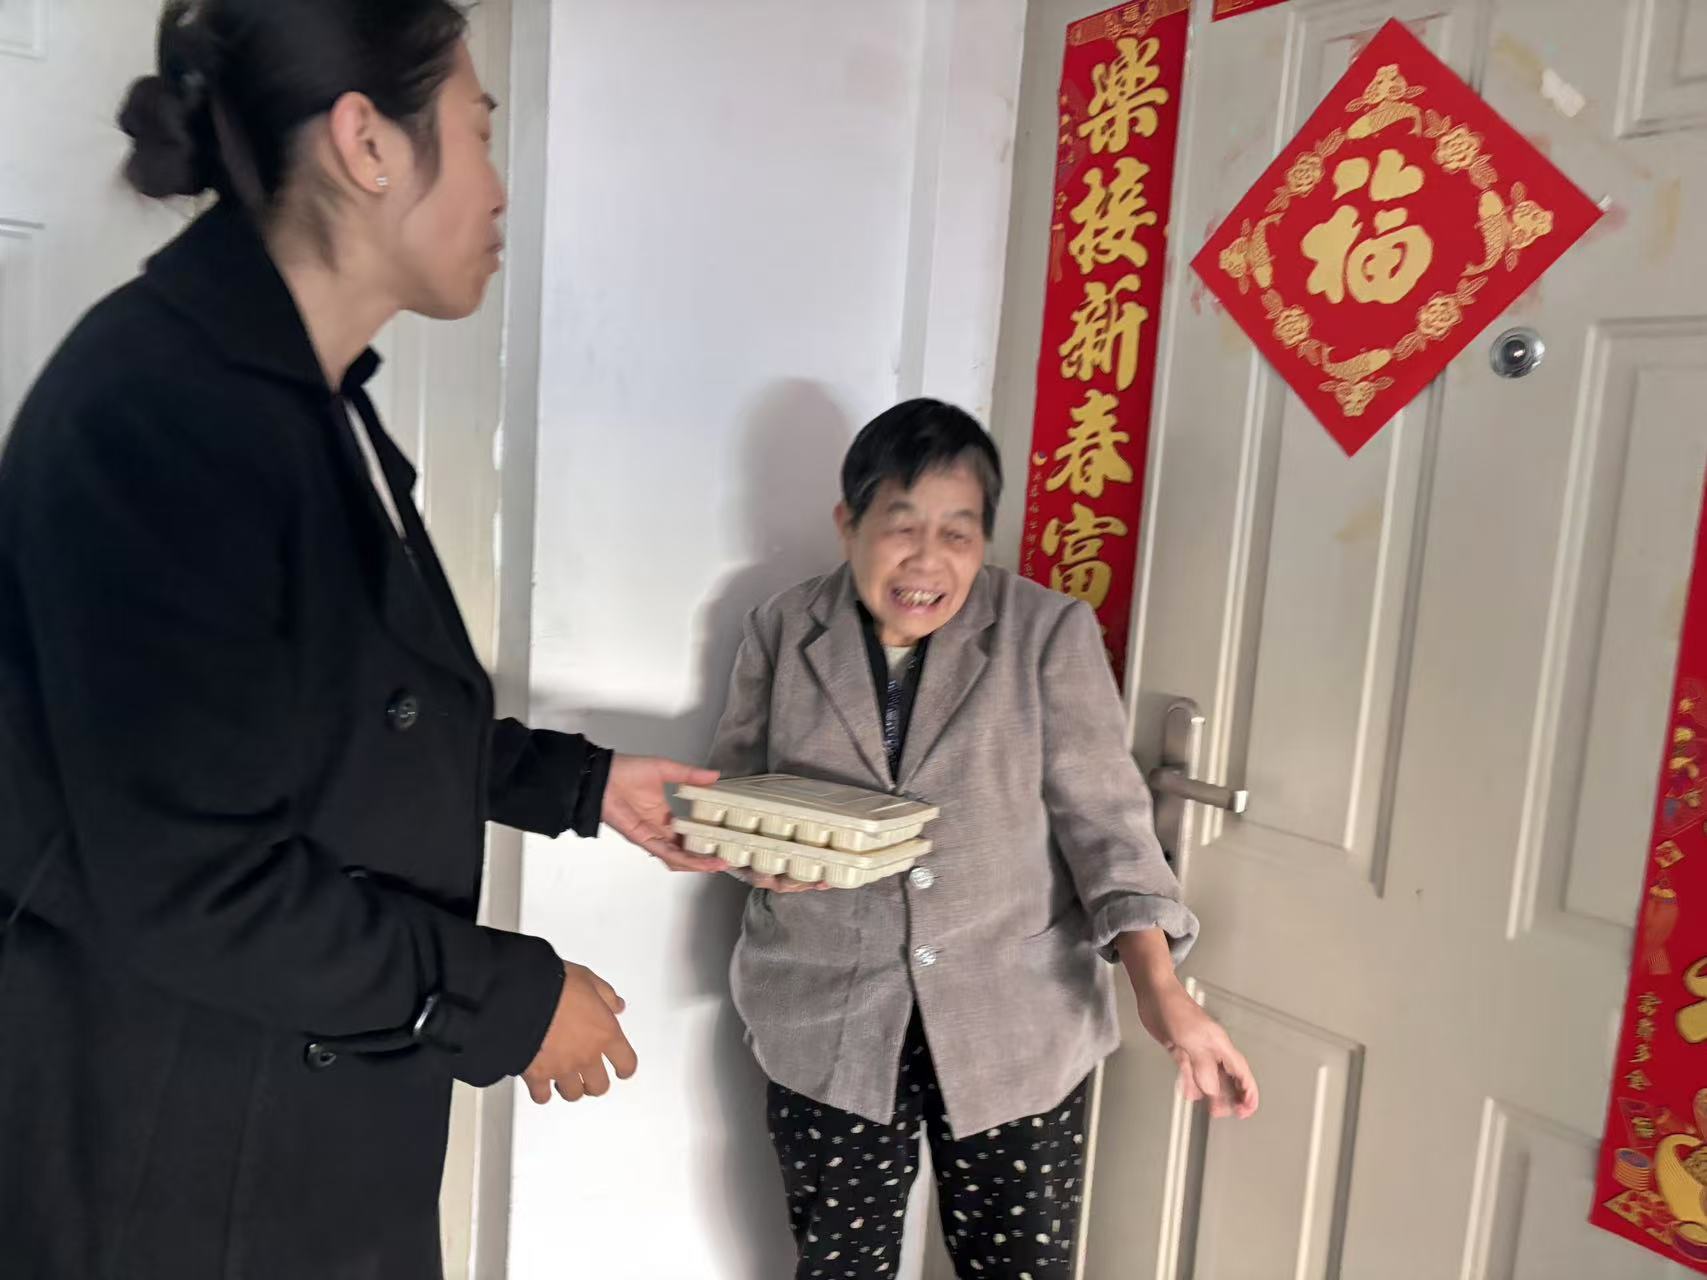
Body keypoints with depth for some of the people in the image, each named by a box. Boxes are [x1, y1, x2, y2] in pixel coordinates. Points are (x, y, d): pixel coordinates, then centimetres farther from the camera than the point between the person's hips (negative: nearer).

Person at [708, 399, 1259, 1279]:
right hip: (826, 1022, 2)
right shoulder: (784, 631, 0)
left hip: (1016, 1026, -1)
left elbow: (1101, 818, -9)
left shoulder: (1050, 633, -7)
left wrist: (1159, 991, -20)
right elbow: (732, 789, 6)